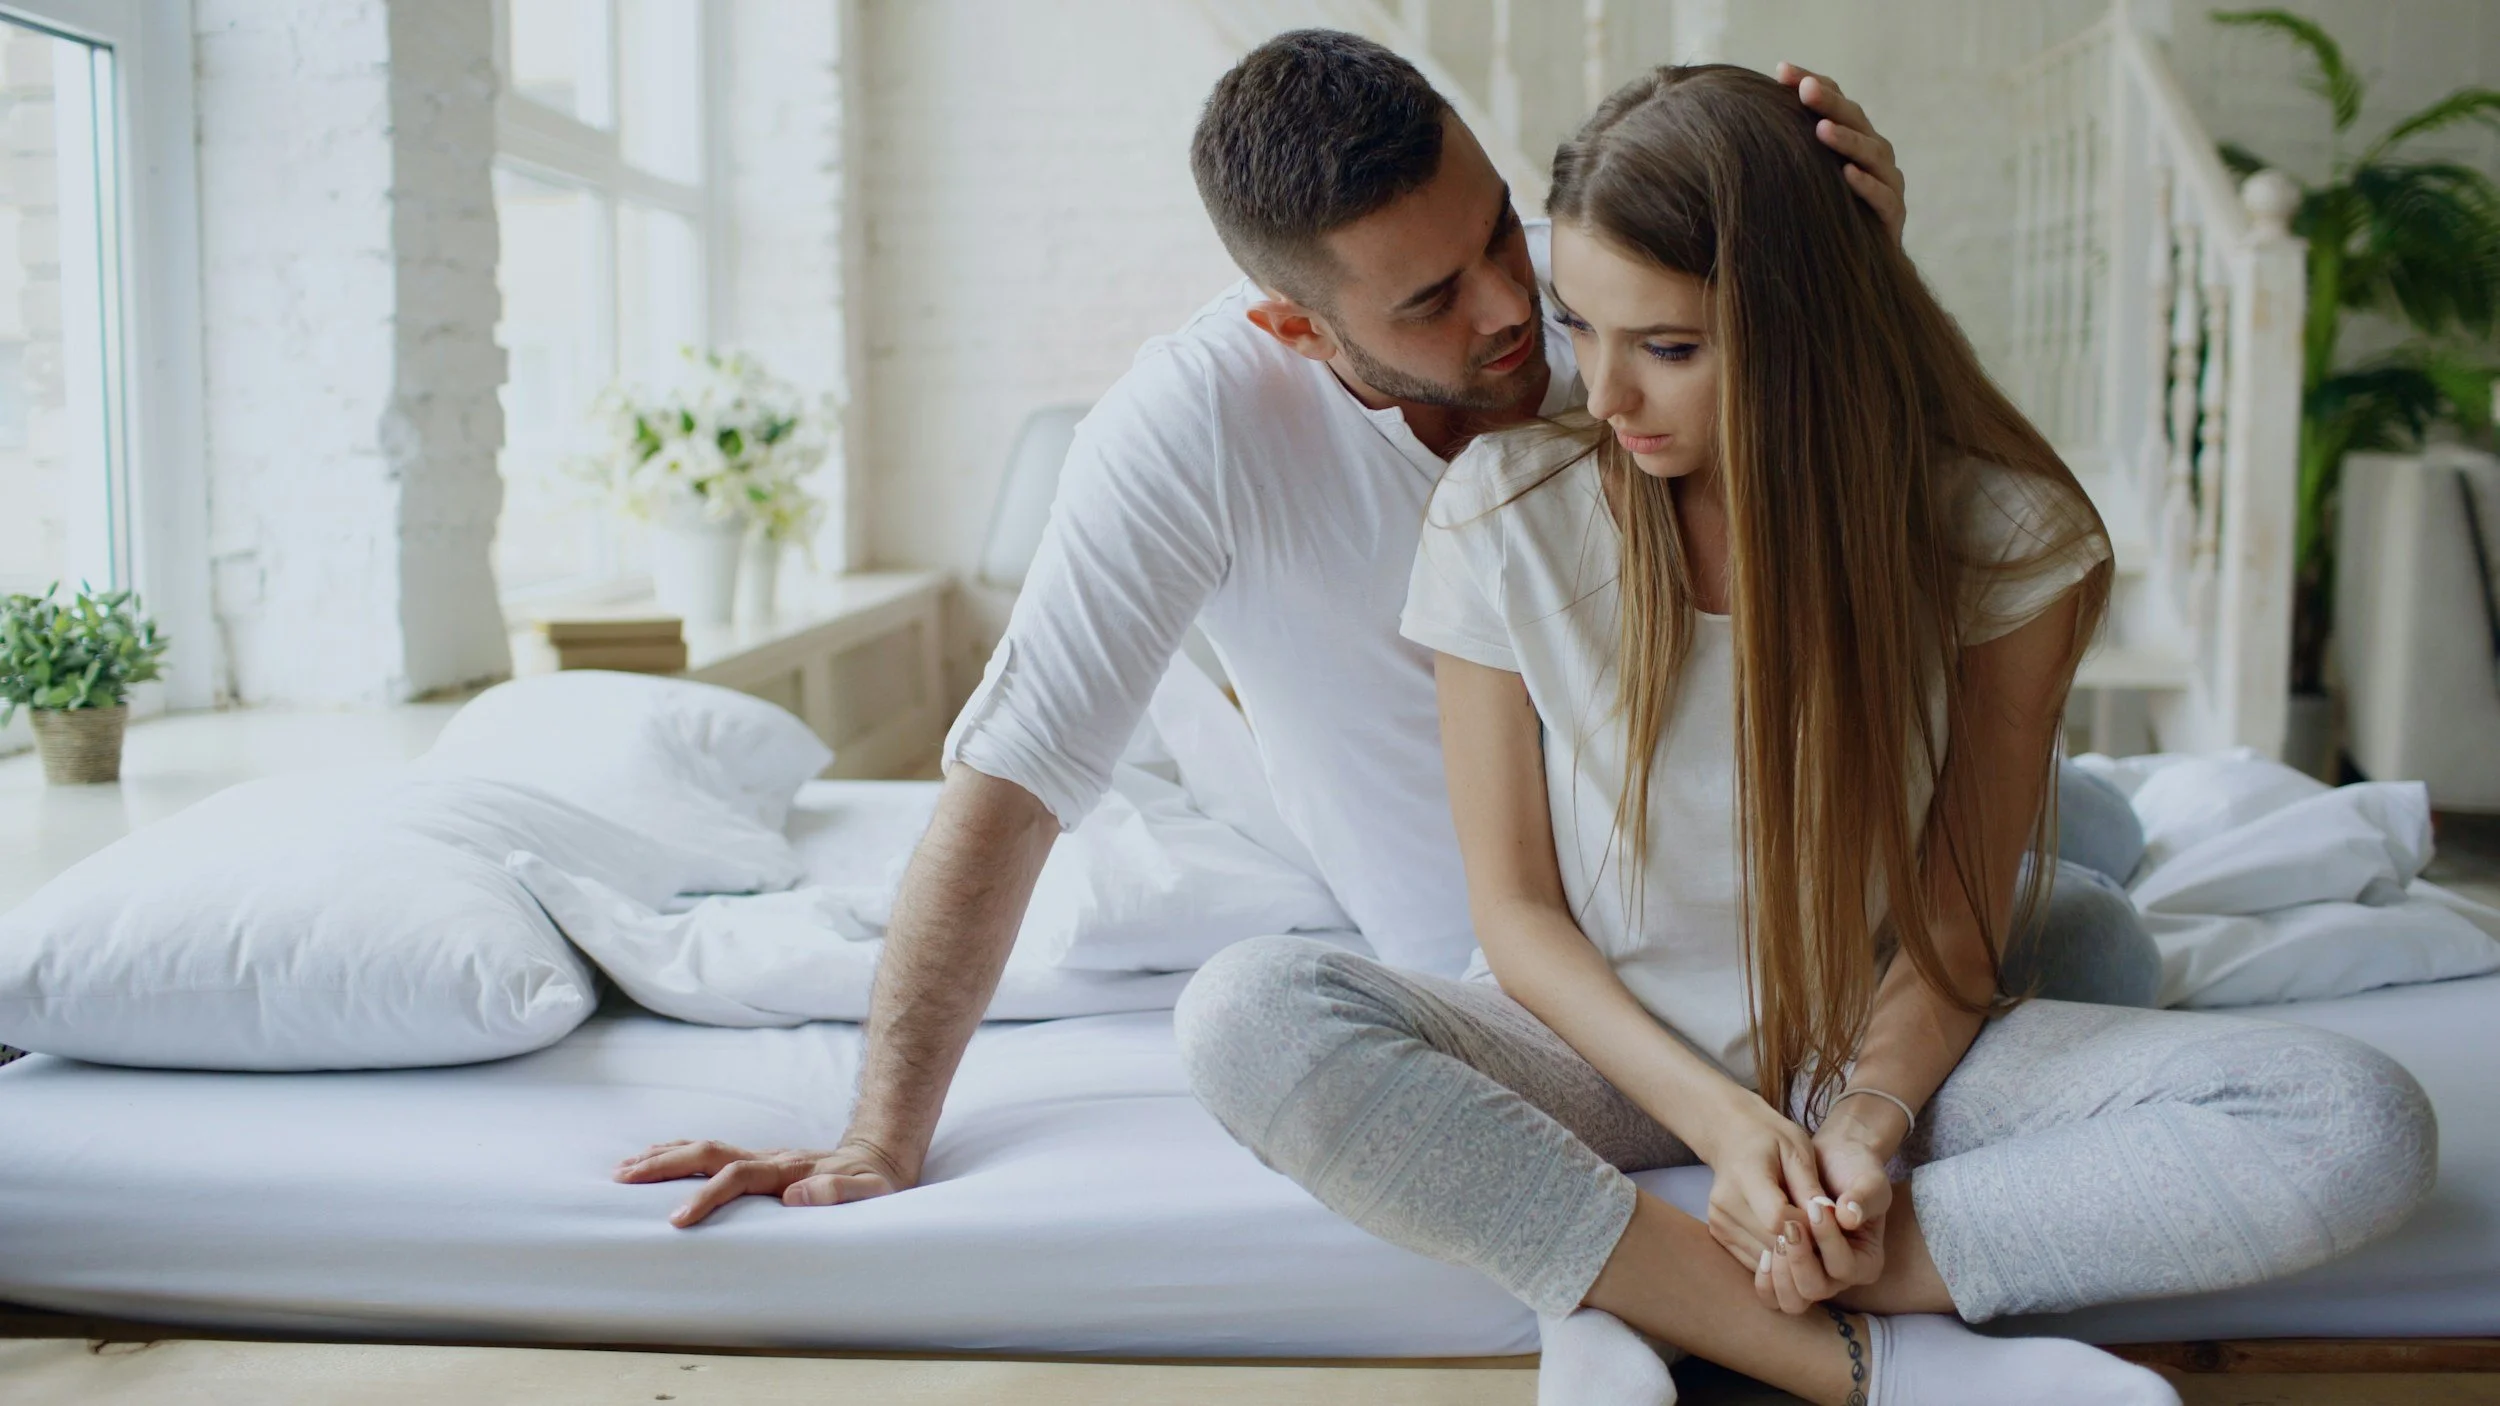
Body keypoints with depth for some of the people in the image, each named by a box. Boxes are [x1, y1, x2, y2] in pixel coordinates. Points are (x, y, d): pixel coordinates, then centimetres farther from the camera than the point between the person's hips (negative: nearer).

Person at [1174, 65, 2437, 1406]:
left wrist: (1868, 1115, -22)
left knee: (2360, 1123, -24)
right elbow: (1516, 909, -7)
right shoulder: (1505, 508, -11)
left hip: (1877, 1050, 1)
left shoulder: (2005, 535, -10)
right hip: (1604, 1042, 0)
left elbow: (1958, 922, -4)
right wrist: (1721, 1118, -21)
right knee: (1245, 1013, -31)